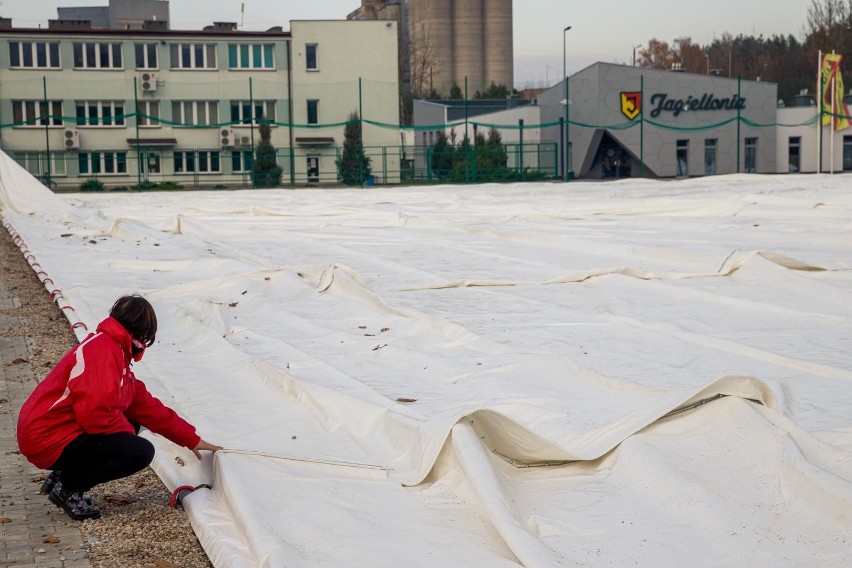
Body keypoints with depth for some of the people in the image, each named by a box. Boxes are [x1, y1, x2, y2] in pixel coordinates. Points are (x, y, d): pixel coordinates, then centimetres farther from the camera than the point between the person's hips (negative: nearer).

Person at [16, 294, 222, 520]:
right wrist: (127, 430, -8)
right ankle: (68, 488, -5)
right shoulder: (103, 350, -18)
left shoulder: (116, 351, 16)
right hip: (50, 440, -11)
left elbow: (146, 405, 18)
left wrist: (191, 439, 19)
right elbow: (95, 411, -28)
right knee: (141, 451, -16)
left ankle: (62, 476, 12)